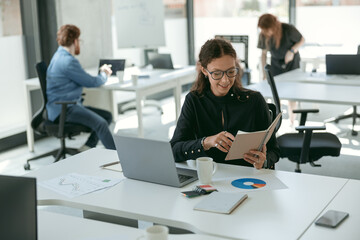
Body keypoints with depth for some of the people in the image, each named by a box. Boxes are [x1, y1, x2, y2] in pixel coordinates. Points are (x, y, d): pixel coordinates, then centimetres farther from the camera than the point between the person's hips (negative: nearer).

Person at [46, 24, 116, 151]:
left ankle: (88, 147, 0)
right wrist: (104, 76, 10)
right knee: (100, 123, -28)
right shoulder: (67, 61, -17)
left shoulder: (61, 55, 17)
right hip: (62, 109, -11)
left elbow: (83, 78, 26)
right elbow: (91, 82, -11)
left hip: (71, 105, 11)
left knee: (107, 116, 2)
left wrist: (102, 72, 18)